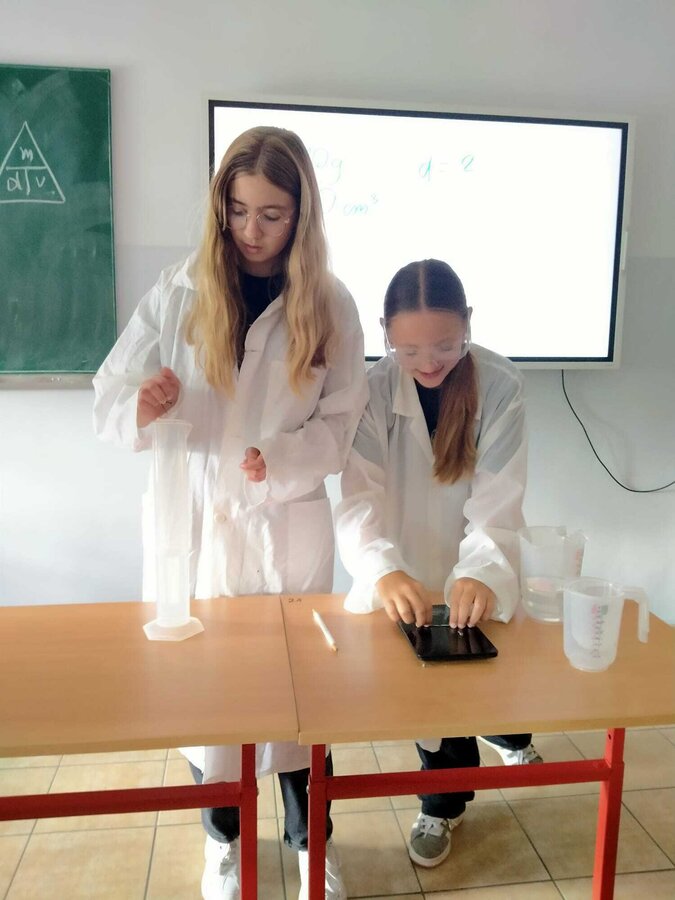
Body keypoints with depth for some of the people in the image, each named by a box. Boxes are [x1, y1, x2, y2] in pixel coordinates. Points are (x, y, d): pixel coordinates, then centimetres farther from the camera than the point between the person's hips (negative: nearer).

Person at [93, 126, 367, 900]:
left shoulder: (331, 304, -4)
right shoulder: (177, 292, -4)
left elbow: (342, 424, -4)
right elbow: (107, 399, -4)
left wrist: (280, 459, -22)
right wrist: (141, 407, -26)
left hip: (290, 525, 0)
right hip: (195, 518, 1)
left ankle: (309, 837, 37)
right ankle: (222, 836, 40)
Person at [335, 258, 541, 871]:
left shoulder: (501, 385, -17)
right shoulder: (376, 390, -17)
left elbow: (498, 500, -21)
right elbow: (361, 498, -25)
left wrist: (480, 574, -39)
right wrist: (384, 570, -43)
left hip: (472, 580, 0)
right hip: (405, 580, 0)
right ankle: (446, 799, 43)